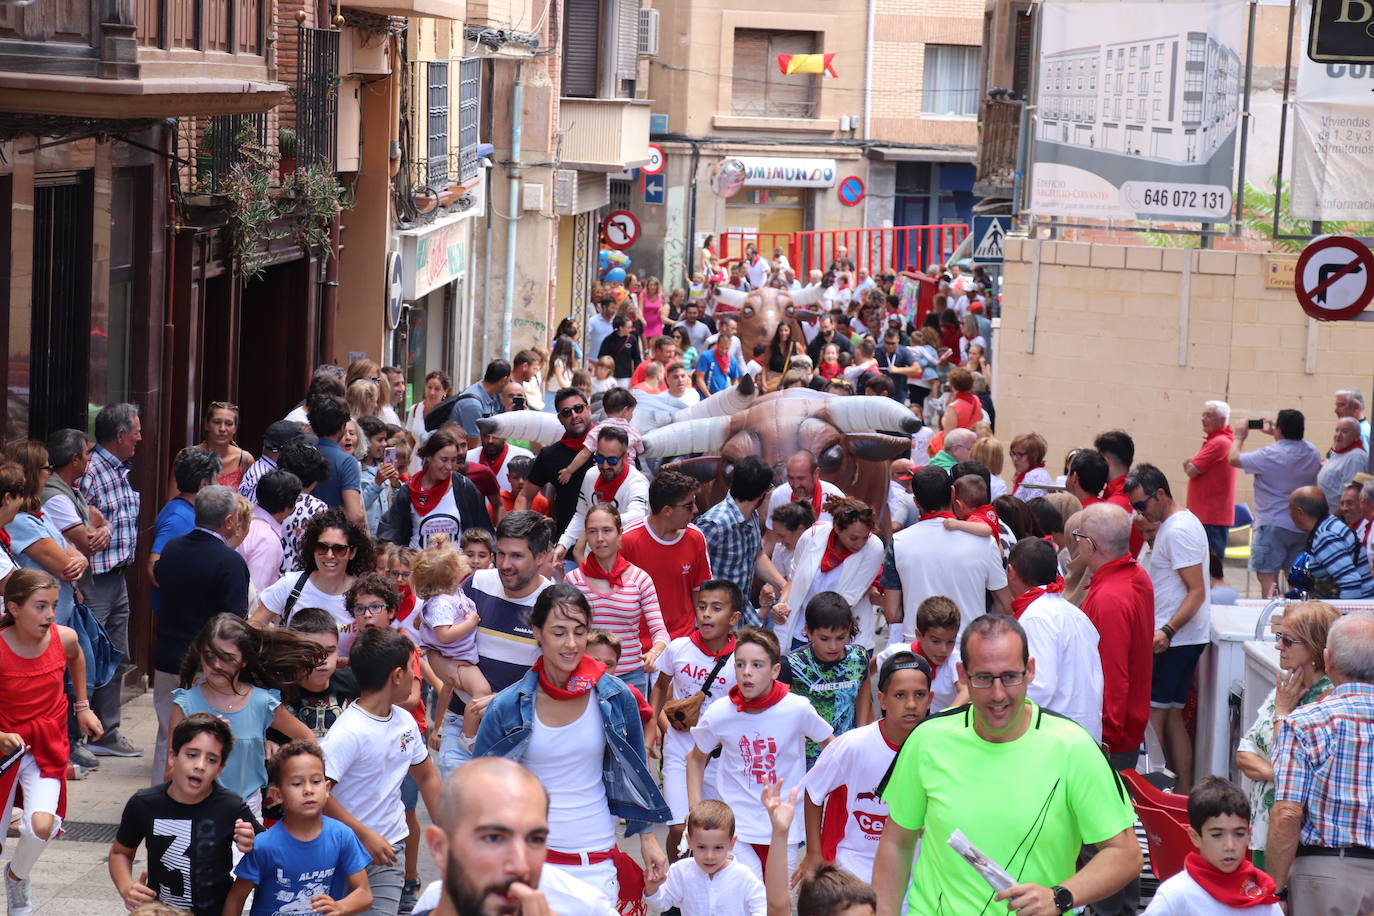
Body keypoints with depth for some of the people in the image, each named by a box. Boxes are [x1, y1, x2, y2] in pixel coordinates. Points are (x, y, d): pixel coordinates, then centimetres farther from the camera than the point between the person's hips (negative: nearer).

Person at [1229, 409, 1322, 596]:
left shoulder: (1270, 455, -18)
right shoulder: (1312, 452, 2)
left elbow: (1233, 458, -7)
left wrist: (1239, 437, 10)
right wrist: (1273, 435, 31)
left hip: (1273, 526, -7)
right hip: (1303, 528, 7)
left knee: (1267, 576, -6)